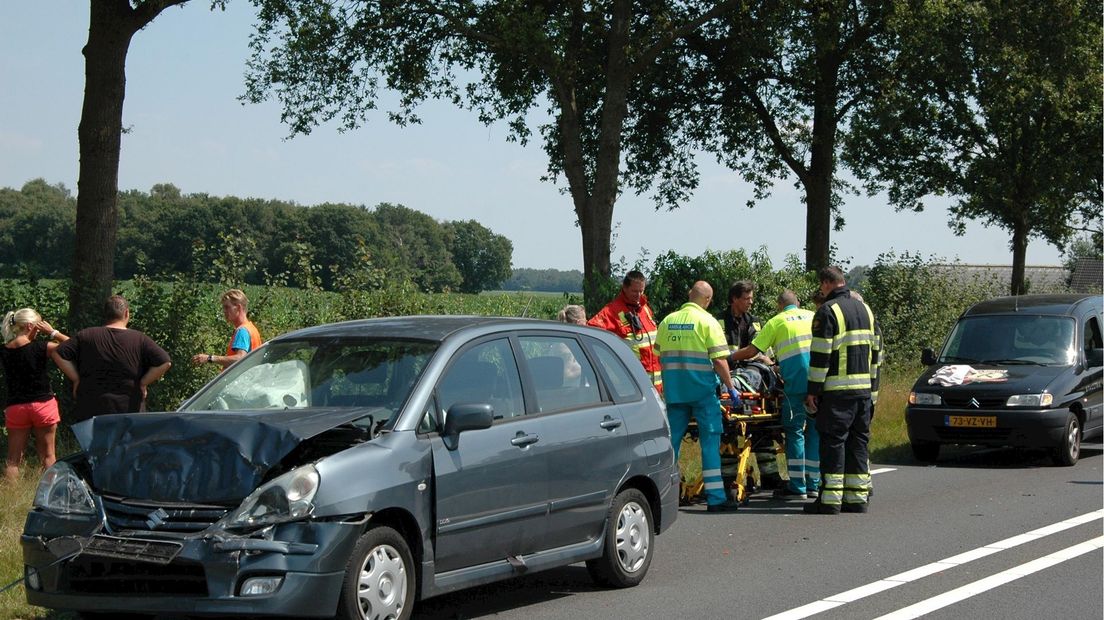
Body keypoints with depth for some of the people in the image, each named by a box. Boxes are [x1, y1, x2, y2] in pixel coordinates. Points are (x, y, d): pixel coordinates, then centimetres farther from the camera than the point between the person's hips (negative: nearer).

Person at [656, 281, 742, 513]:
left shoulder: (668, 321, 8)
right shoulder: (707, 322, -6)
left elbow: (661, 357, 13)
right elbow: (719, 360, -10)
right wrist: (731, 388, -2)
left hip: (673, 389, 5)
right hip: (702, 389, -4)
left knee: (672, 439, 11)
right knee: (710, 440, -1)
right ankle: (715, 497, -3)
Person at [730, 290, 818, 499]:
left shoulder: (776, 322, 8)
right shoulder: (813, 317, 19)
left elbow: (752, 351, 5)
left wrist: (729, 357, 21)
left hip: (796, 382, -4)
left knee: (795, 432, 1)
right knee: (815, 430, 10)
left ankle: (797, 487, -2)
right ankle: (813, 485, 12)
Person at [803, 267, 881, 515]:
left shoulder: (828, 311, -10)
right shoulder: (864, 309, 16)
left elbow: (820, 355, -14)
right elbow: (875, 352, 20)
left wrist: (813, 390, -9)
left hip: (837, 390, -7)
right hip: (863, 388, 7)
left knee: (833, 442, -5)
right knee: (858, 441, 11)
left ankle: (830, 500, -7)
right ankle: (858, 496, 12)